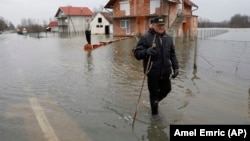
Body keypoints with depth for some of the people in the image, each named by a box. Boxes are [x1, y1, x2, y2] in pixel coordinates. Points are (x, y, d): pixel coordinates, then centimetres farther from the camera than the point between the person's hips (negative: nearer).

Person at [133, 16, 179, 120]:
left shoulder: (168, 38, 9)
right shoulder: (145, 37, -8)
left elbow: (172, 55, 15)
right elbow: (137, 53, -11)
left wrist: (176, 67, 9)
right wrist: (146, 51, -30)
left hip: (166, 72, 5)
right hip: (153, 72, -5)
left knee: (166, 89, 18)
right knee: (154, 93, 6)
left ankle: (155, 101, 47)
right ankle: (154, 113, 29)